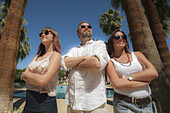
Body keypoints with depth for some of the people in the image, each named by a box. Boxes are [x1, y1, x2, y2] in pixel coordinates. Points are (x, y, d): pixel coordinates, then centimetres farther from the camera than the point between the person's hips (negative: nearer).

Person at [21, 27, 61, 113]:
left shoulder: (56, 55, -13)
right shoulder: (38, 56, 10)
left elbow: (42, 80, -24)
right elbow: (24, 76, 4)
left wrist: (25, 74, -6)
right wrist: (35, 79, -16)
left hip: (44, 102, -6)